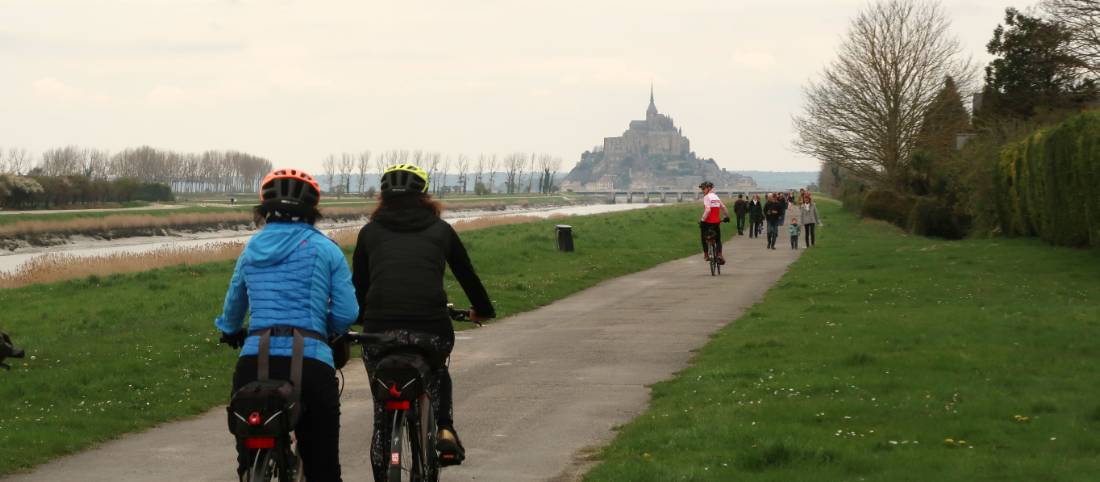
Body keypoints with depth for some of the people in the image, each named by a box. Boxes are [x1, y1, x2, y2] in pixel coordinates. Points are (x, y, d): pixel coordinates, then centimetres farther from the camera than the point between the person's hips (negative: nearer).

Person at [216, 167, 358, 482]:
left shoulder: (252, 249, 16)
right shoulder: (326, 249, 6)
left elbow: (233, 306, 30)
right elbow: (346, 315, 0)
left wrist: (231, 332, 52)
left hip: (254, 360, 2)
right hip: (310, 361, -2)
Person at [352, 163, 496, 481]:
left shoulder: (370, 232, 16)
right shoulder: (440, 230, 17)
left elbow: (358, 285, 20)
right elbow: (467, 274, 27)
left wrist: (360, 318, 41)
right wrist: (483, 310, 45)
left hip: (380, 330, 0)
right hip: (431, 328, 0)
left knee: (382, 413, 15)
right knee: (437, 372, 34)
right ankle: (445, 431, 14)